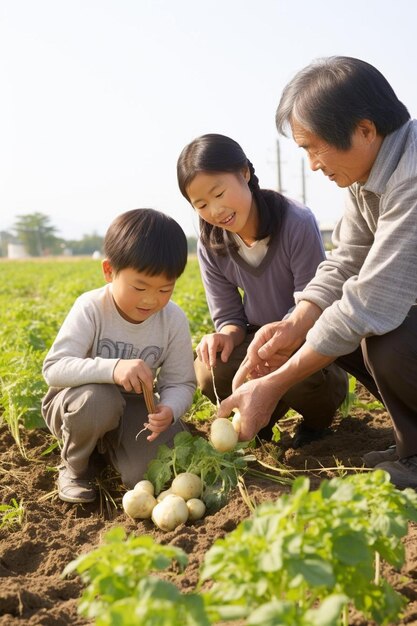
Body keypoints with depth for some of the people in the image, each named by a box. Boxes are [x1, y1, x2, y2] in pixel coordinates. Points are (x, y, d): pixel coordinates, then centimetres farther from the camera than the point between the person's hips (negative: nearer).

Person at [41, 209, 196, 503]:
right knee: (98, 400, -39)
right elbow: (54, 369, -30)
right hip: (75, 403, -2)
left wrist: (168, 410, -34)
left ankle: (106, 444, 14)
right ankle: (75, 465, -5)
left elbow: (181, 382, -9)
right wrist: (112, 369, -47)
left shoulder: (174, 320, -13)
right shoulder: (91, 308, -22)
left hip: (133, 406, 3)